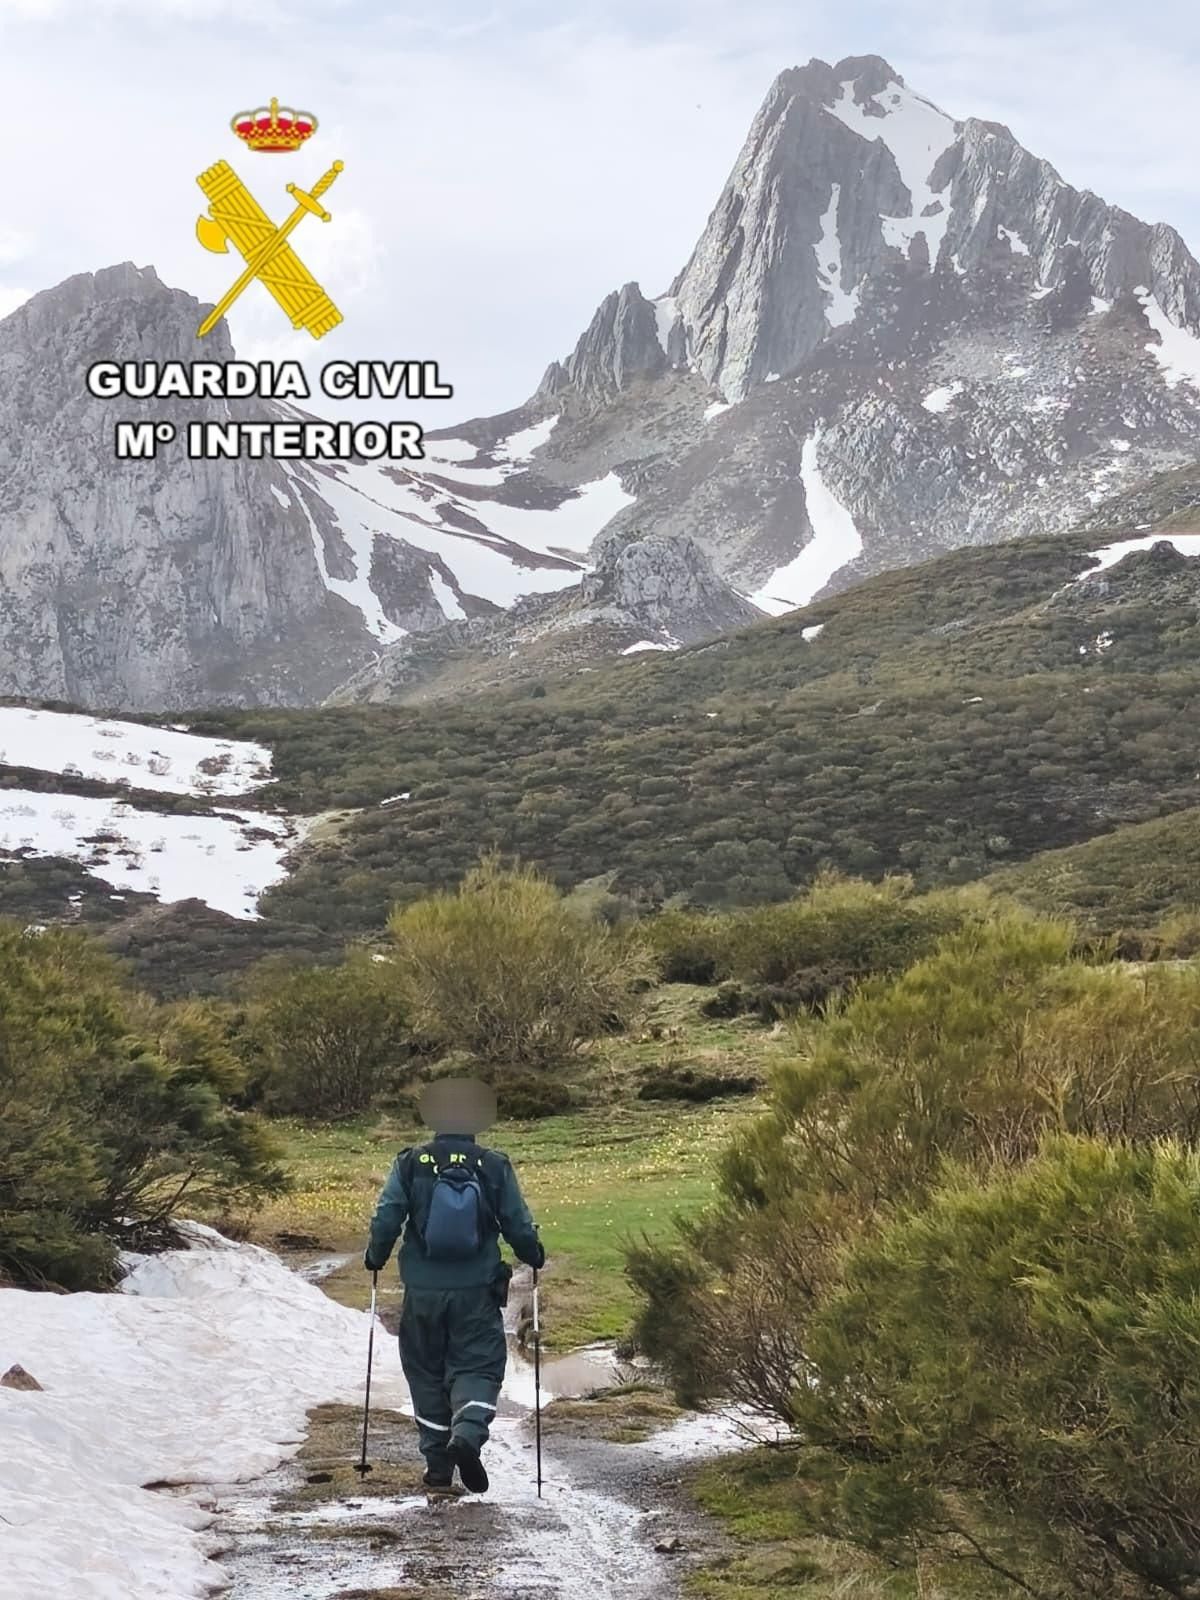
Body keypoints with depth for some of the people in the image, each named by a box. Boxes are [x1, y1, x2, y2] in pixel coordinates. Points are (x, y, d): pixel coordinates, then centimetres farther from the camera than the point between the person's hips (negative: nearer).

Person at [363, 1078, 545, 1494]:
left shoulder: (410, 1164, -2)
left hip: (423, 1291, 1)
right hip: (477, 1291, -1)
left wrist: (375, 1256, 15)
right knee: (478, 1367, 4)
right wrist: (533, 1256, 21)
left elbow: (386, 1218, -4)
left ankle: (437, 1463, 13)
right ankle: (468, 1432, -24)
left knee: (427, 1373, 12)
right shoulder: (494, 1166, -2)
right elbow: (519, 1225, 2)